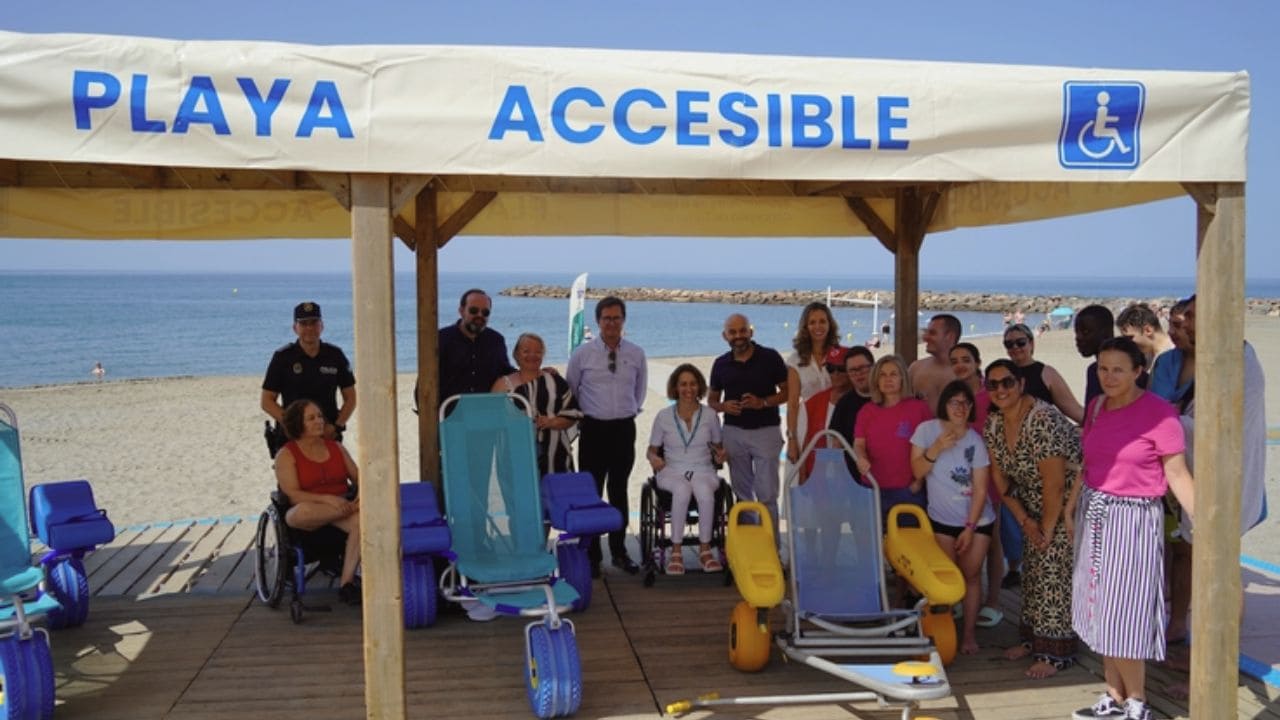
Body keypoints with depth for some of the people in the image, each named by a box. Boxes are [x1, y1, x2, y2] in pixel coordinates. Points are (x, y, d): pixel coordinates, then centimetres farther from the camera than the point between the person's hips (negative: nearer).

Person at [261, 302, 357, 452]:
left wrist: (336, 426, -4)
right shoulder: (283, 357, 1)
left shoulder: (335, 355, 7)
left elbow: (350, 398, 12)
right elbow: (266, 401, 1)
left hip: (329, 437, 2)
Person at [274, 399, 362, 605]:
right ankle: (357, 508, -21)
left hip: (340, 509, 3)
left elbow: (357, 477, 14)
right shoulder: (286, 455, 2)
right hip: (307, 514, -3)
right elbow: (292, 495, -10)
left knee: (361, 520, -33)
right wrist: (327, 499, -25)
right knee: (303, 512, -42)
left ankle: (346, 582, -30)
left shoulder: (336, 447, 17)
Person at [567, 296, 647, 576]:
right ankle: (591, 555, 6)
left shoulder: (636, 354, 3)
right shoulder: (582, 354, -2)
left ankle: (619, 551, 20)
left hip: (624, 429, 2)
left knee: (619, 492, 11)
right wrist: (581, 416, 8)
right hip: (593, 429, -2)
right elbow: (570, 390, 9)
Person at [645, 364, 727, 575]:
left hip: (703, 471, 1)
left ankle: (705, 549, -25)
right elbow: (651, 449, 11)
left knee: (705, 491, -37)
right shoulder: (663, 416, 4)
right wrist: (653, 459, -12)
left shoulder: (709, 415, 6)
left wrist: (720, 455, -5)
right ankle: (676, 551, -29)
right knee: (682, 490, -38)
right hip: (672, 472, -1)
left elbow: (718, 446, 18)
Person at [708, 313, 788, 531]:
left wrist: (763, 402, -15)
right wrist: (723, 406, -7)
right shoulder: (721, 364, 7)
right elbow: (711, 400, 16)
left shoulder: (770, 357, -1)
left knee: (767, 494, -5)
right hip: (733, 432, 3)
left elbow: (787, 391, 1)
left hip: (766, 430, -3)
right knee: (742, 493, 9)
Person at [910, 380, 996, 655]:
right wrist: (936, 449, -23)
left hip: (977, 519, 0)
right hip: (942, 519, 0)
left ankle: (969, 633, 13)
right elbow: (917, 472, -6)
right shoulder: (926, 430, -7)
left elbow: (980, 488, -7)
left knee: (971, 575, 2)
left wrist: (970, 528, -12)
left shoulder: (975, 440, -7)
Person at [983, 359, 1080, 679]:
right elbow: (1000, 478, 3)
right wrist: (1025, 521, -2)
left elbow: (1054, 484, -26)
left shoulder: (1043, 420, -28)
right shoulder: (993, 424, -3)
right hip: (1035, 505, 8)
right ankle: (1033, 639, 25)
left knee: (1053, 567, -10)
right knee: (1032, 568, 11)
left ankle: (1057, 653, -3)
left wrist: (1048, 529, -17)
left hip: (1067, 501, -8)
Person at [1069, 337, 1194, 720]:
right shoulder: (1096, 407, 6)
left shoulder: (1158, 413, -14)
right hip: (1093, 515, 7)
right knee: (1101, 612, 12)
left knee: (1122, 616, -3)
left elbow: (1178, 475, -14)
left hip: (1133, 520, -6)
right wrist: (1069, 508, 14)